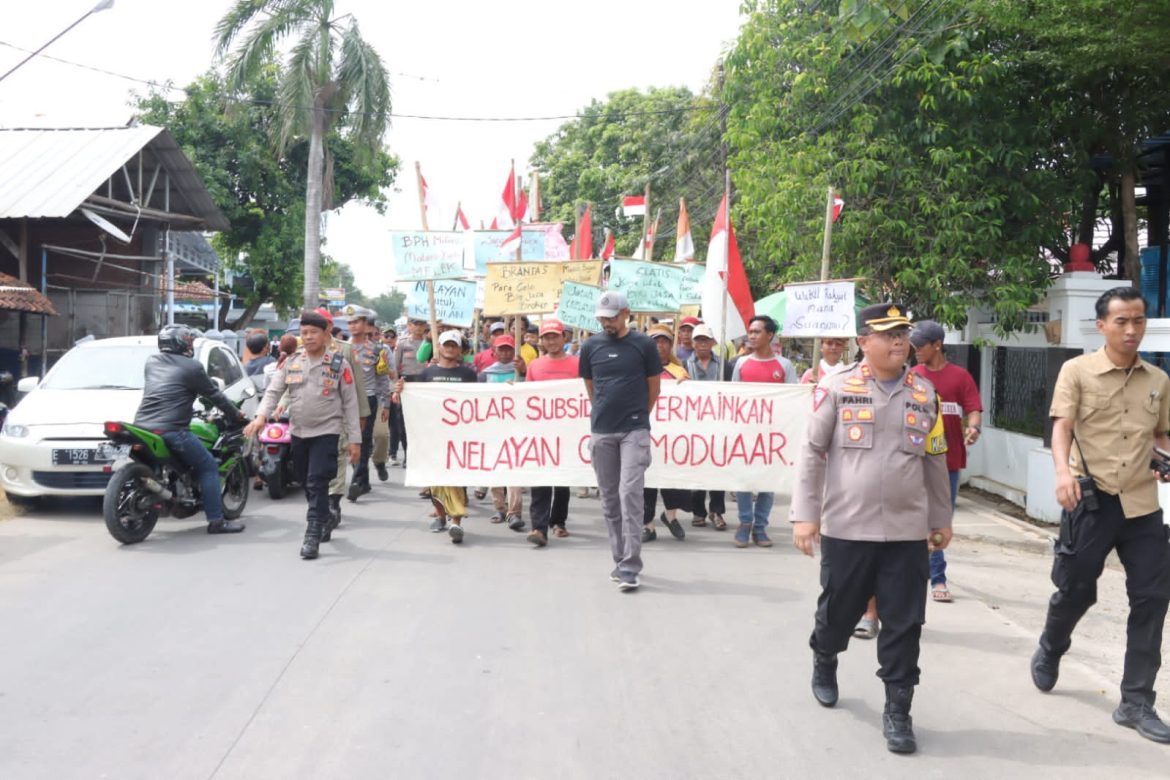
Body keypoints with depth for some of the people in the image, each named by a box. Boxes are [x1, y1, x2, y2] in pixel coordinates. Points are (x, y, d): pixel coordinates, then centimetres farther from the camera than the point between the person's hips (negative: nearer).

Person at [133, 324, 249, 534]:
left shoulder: (151, 361, 16)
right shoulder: (192, 367, -3)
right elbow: (214, 395, 3)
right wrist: (237, 416, 17)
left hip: (141, 427, 7)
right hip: (170, 429, -7)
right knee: (208, 468, 1)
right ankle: (216, 520, -4)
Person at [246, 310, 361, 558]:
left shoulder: (339, 363, -4)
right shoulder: (292, 361, 6)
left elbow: (350, 402, -3)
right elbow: (274, 390, 3)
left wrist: (354, 439, -6)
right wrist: (261, 416, -16)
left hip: (326, 432, -5)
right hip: (298, 432, 5)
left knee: (317, 484, -12)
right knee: (306, 484, 14)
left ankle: (312, 536, -10)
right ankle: (325, 521, 34)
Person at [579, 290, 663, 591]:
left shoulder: (643, 344, -2)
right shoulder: (591, 346, 6)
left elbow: (654, 386, 7)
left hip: (634, 431, -4)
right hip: (602, 432, 4)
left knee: (630, 494, -11)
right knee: (609, 499, 9)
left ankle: (630, 567, -10)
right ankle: (620, 560, 21)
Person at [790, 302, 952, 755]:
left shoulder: (924, 394, 7)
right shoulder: (837, 388, -4)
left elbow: (934, 461, 15)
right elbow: (812, 453, -3)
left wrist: (941, 519, 16)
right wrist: (805, 515, -8)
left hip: (907, 531, 2)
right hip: (845, 528, -2)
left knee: (904, 624, 2)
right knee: (838, 611, 14)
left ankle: (897, 711, 14)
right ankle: (824, 663, 45)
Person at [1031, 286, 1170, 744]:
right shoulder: (1077, 371, -3)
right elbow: (1061, 428, -10)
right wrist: (1064, 473, -28)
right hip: (1092, 500, -3)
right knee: (1075, 590, 6)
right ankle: (1049, 652, 38)